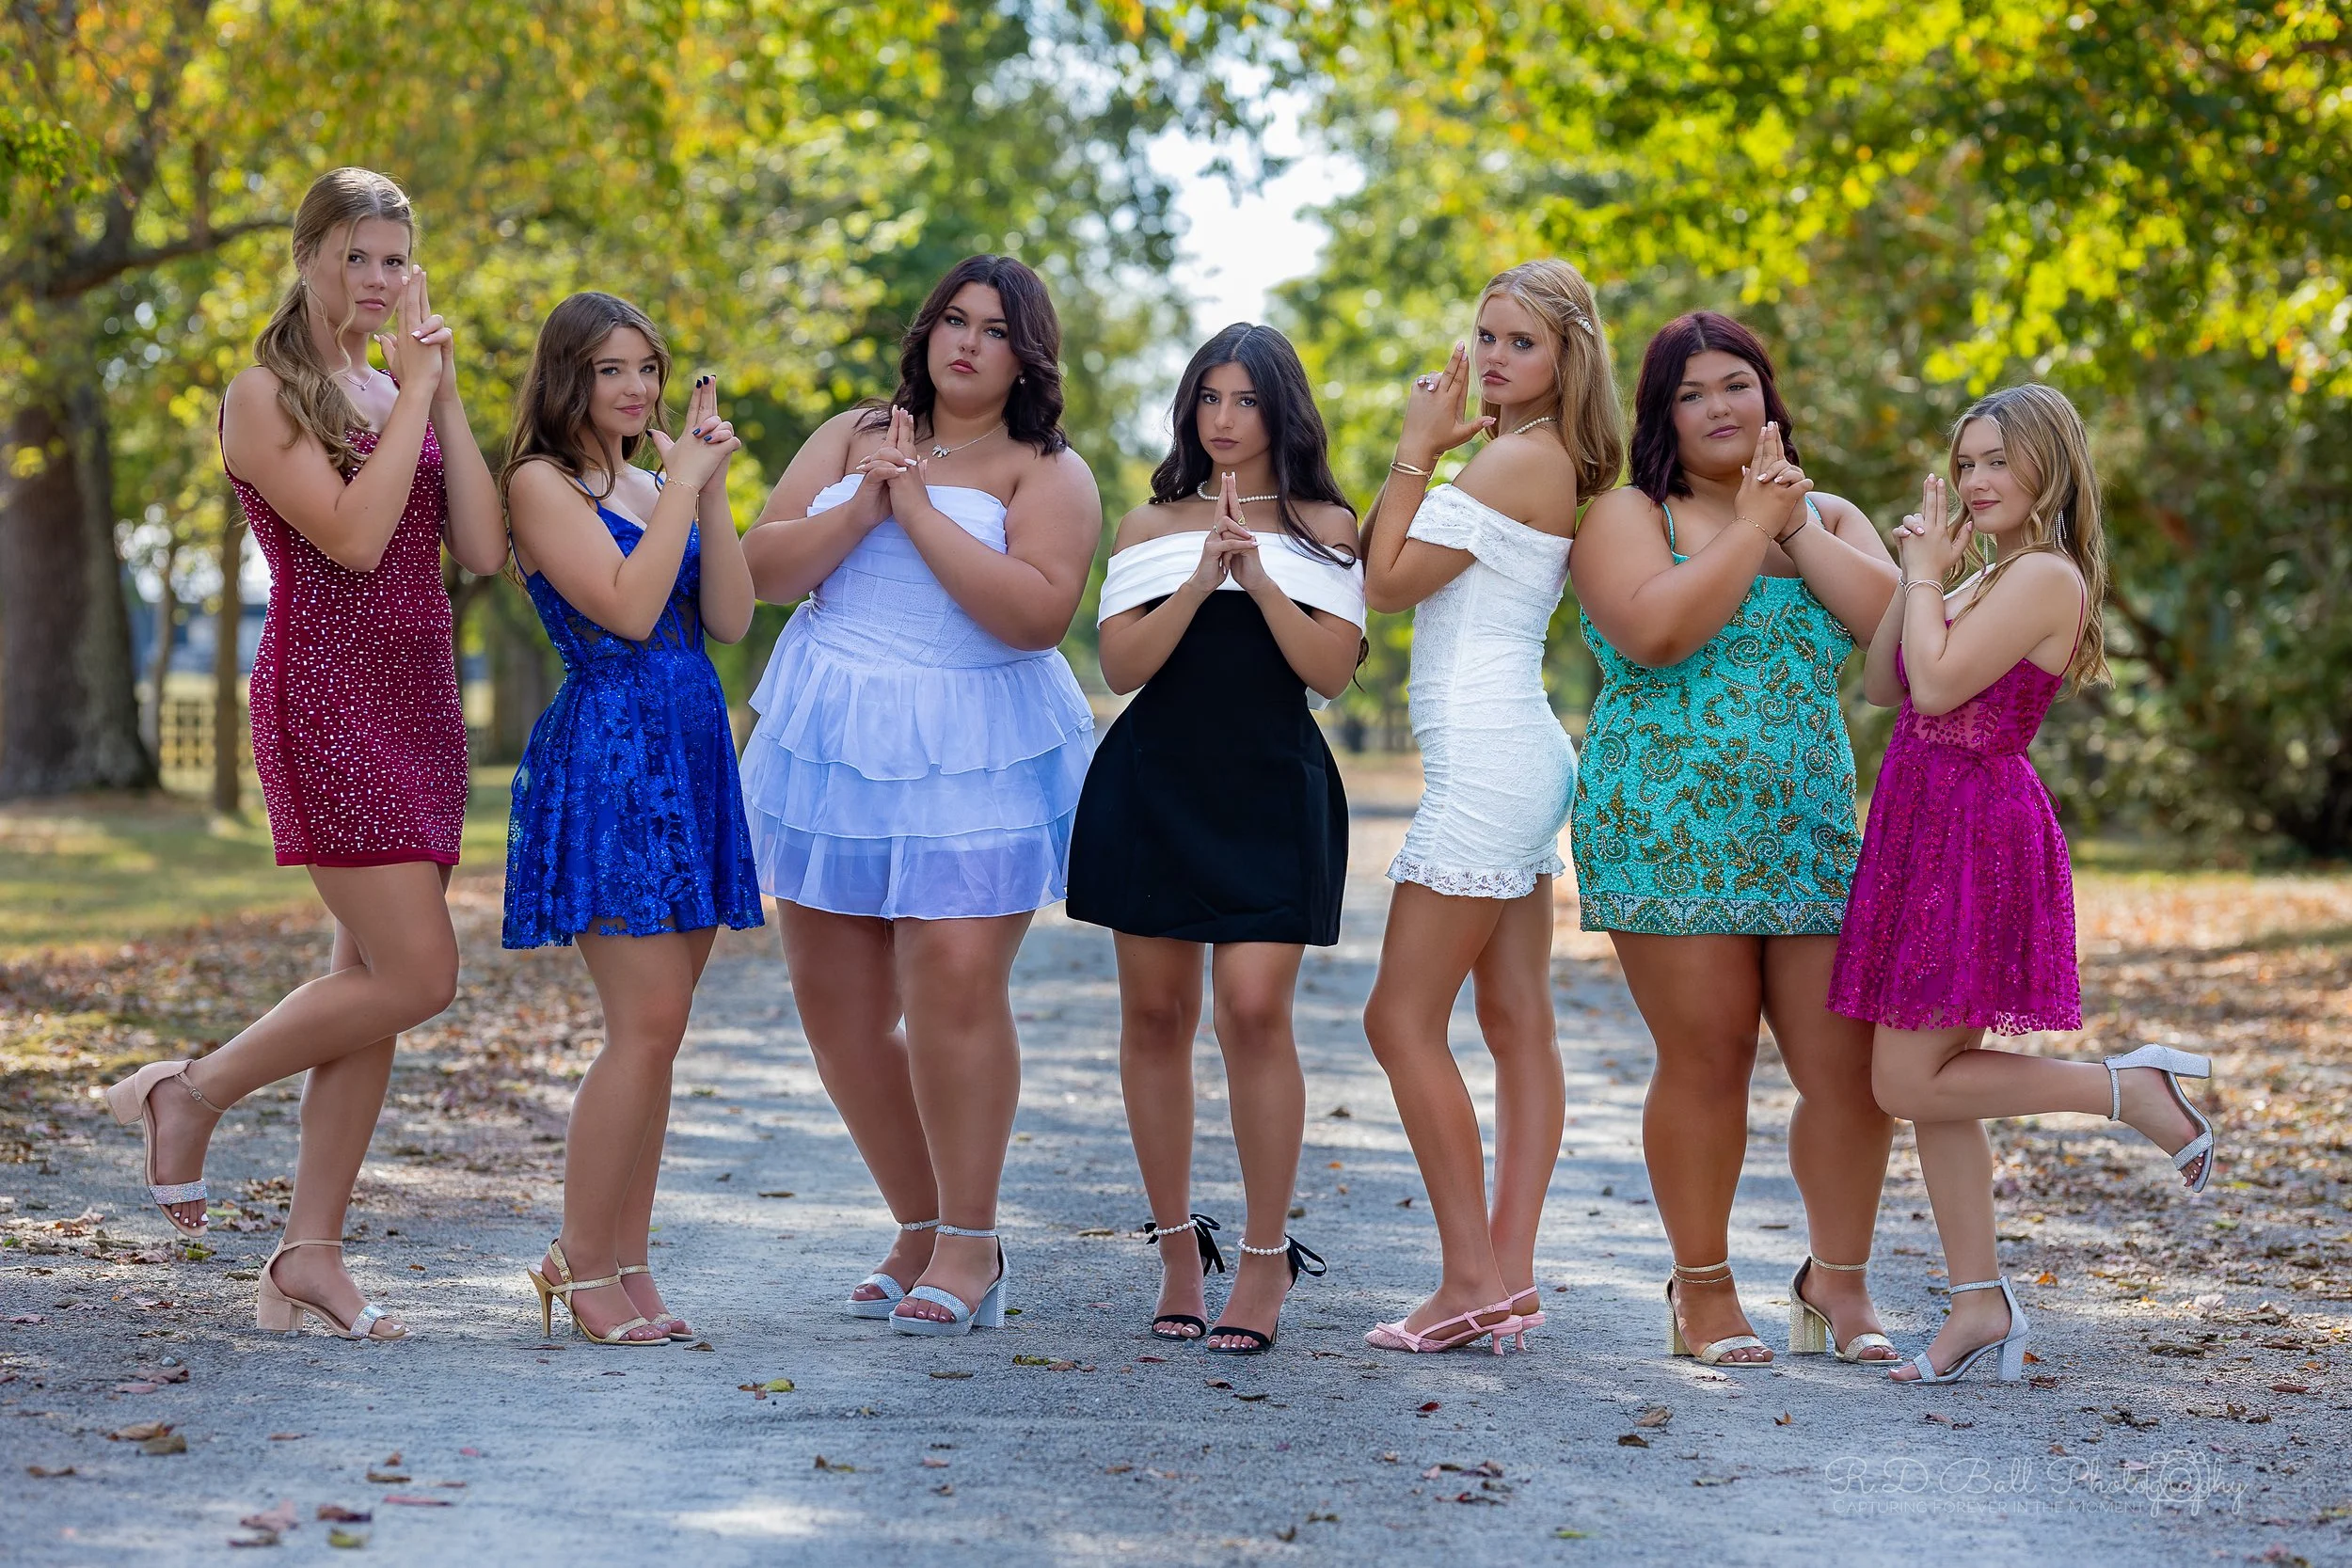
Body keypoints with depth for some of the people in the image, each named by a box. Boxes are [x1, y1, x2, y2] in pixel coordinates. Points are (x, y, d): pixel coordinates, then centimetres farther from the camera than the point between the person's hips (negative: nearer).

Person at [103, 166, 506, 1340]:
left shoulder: (406, 388, 16)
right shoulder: (265, 396, -5)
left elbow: (483, 550, 4)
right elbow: (353, 536, -18)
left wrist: (446, 394, 0)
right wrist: (414, 394, -11)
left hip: (419, 694, 7)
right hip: (327, 698, -7)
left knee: (371, 979, 5)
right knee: (416, 975, -13)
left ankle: (310, 1252, 10)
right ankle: (189, 1093, 5)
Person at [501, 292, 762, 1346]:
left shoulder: (657, 486, 19)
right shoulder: (542, 483, -3)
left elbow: (729, 619, 6)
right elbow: (626, 607, -15)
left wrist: (711, 487, -1)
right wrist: (681, 487, -8)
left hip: (689, 759, 8)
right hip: (606, 754, -8)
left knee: (654, 1030, 6)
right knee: (648, 1024, -13)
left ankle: (624, 1267, 11)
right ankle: (581, 1267, -4)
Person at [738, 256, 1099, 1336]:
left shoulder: (1048, 473, 1)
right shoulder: (852, 435, 13)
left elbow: (1039, 610, -16)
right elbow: (763, 568, 4)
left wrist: (918, 509, -14)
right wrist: (860, 509, -11)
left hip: (973, 758, -5)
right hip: (831, 745, 5)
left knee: (956, 983, -16)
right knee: (836, 1002, 6)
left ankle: (968, 1247, -3)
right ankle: (920, 1230, 21)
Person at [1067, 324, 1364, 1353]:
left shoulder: (1327, 528, 8)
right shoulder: (1151, 526, 12)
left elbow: (1332, 669, -3)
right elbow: (1121, 665, -1)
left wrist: (1260, 574, -12)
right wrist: (1202, 579, -12)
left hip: (1273, 789, -2)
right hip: (1155, 784, 2)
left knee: (1254, 1008, -14)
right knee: (1155, 1012, 3)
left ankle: (1267, 1257, -4)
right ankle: (1178, 1241, 15)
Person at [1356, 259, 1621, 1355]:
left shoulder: (1521, 457, -14)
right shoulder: (1538, 462, 16)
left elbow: (1389, 582, -13)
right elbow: (1371, 558, 18)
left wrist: (1414, 453, -6)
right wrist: (1423, 455, 8)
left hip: (1486, 766, -10)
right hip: (1516, 763, 10)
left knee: (1403, 1020, -7)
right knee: (1517, 1025, 7)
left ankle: (1471, 1279, -7)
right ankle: (1511, 1276, 9)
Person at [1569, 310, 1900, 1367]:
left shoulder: (1831, 518, 17)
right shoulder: (1628, 516, 3)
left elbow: (1893, 617, -2)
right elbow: (1655, 631, -17)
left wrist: (1796, 526, -7)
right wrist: (1751, 529, -11)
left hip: (1811, 833, 4)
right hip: (1670, 831, -4)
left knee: (1852, 1067, -1)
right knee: (1706, 1062, -4)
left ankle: (1839, 1282, 15)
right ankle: (1703, 1292, 10)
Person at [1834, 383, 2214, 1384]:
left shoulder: (2046, 576, -12)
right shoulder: (1989, 580, 18)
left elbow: (1936, 684, -19)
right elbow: (1882, 684, 15)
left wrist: (1926, 576, -7)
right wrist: (1919, 573, 8)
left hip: (1975, 837, -10)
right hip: (1929, 832, 10)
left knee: (1909, 1081, -10)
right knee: (1931, 1083, 8)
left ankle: (2129, 1090, -3)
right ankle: (1980, 1305, 11)